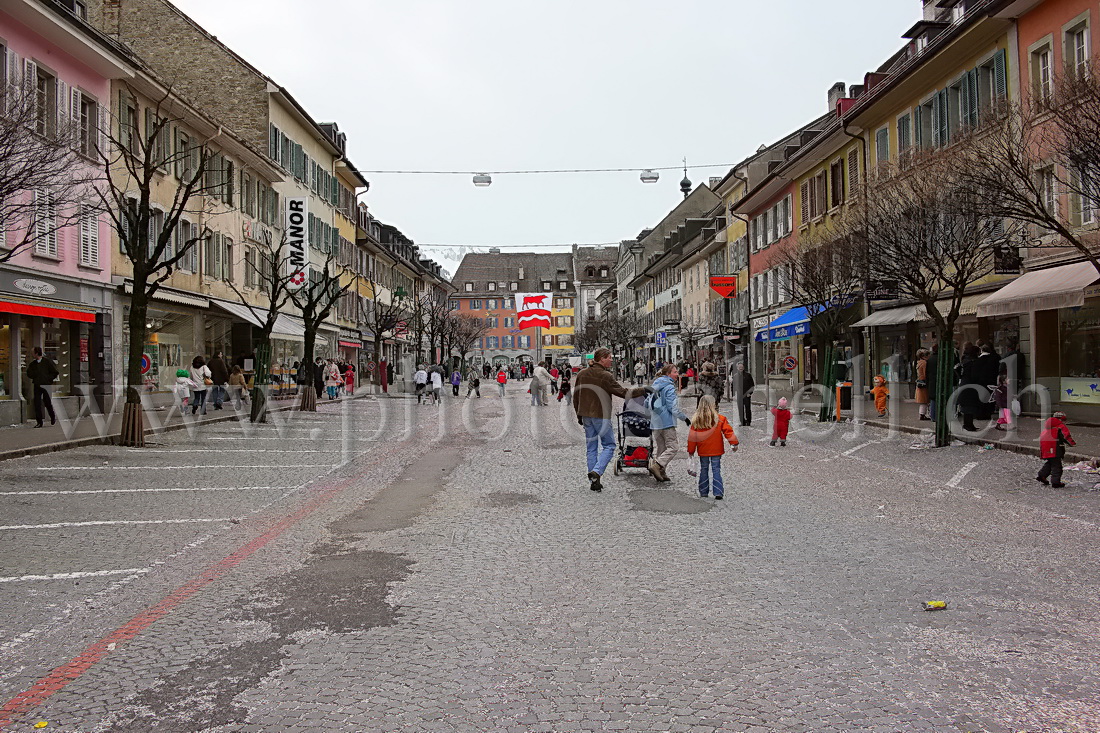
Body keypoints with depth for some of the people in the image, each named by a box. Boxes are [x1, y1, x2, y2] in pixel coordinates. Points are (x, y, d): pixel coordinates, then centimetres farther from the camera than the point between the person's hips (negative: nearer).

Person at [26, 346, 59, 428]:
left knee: (47, 403, 2)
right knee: (37, 404, -2)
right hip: (37, 386, 3)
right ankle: (39, 422, 1)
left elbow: (55, 372, 1)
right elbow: (29, 375, 10)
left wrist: (48, 379, -7)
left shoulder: (47, 362, -1)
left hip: (46, 386, -3)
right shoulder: (32, 364, 9)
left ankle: (53, 417, 27)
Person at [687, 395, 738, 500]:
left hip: (703, 451, 2)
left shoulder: (696, 420, -5)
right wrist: (734, 443, 0)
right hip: (716, 451, -1)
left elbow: (692, 437, 0)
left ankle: (704, 492, 19)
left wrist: (691, 451, 8)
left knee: (703, 470, 14)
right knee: (716, 470, 3)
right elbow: (728, 431, -8)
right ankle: (718, 493, -4)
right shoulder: (720, 419, -10)